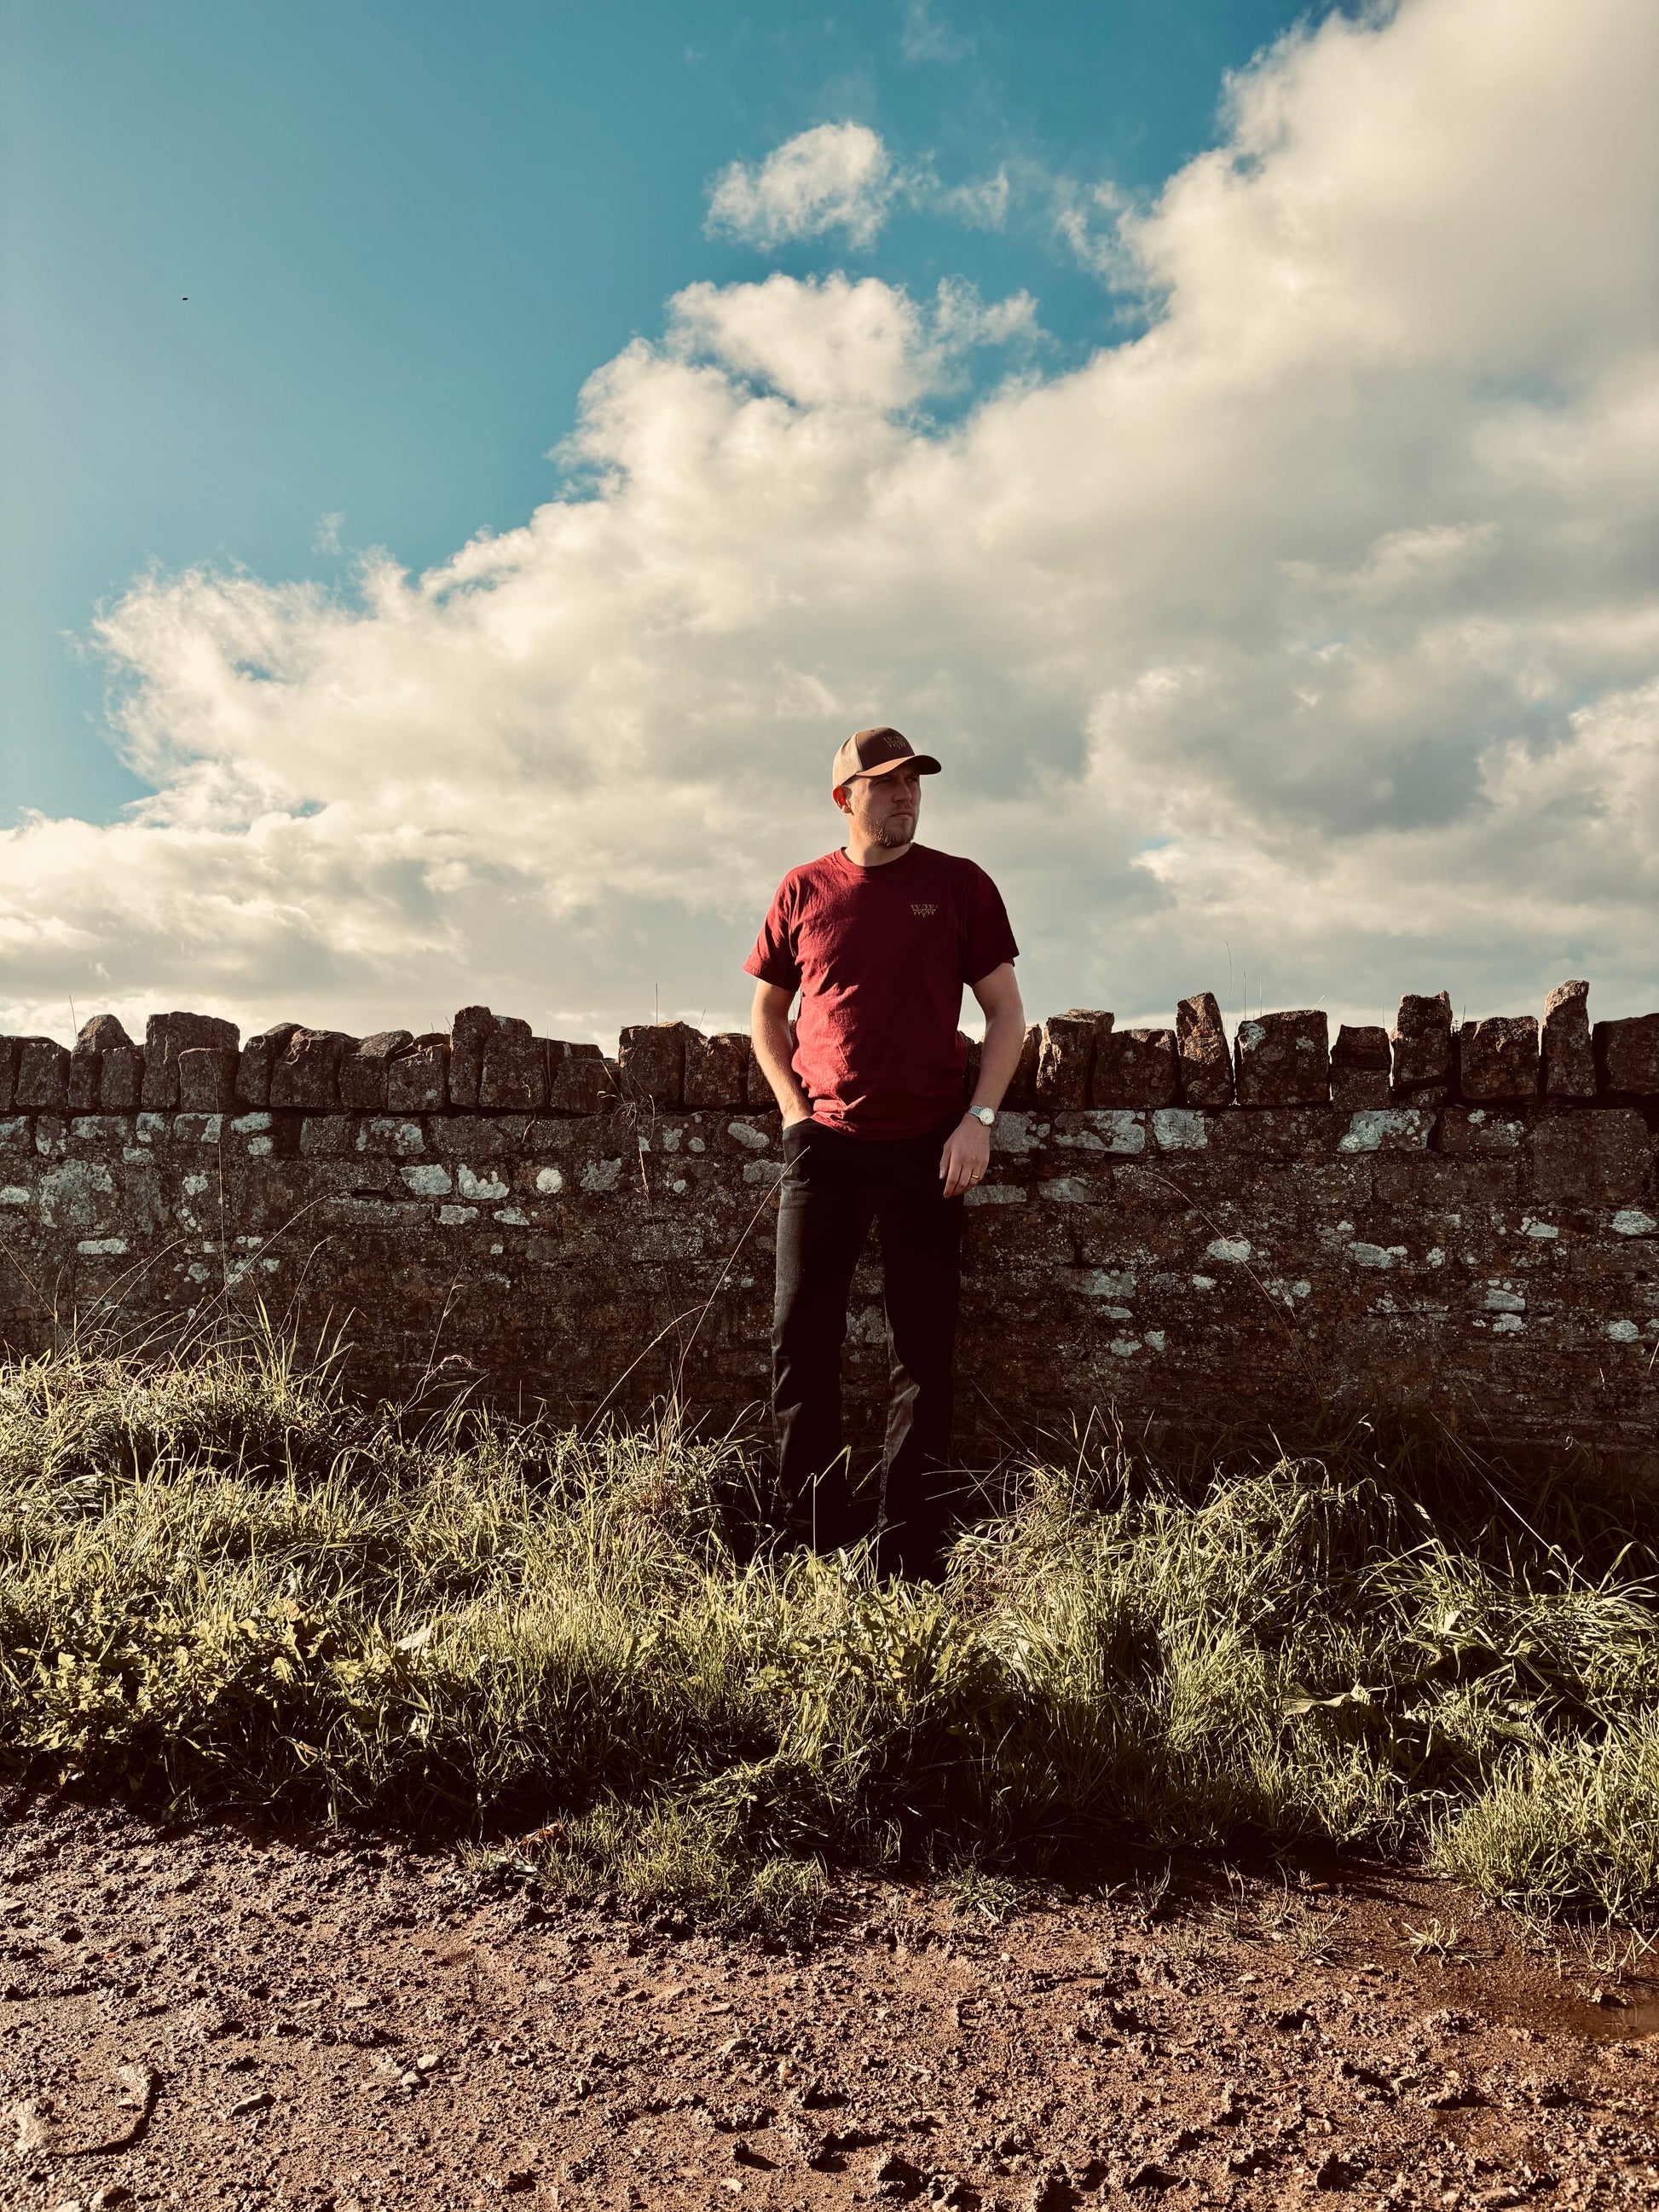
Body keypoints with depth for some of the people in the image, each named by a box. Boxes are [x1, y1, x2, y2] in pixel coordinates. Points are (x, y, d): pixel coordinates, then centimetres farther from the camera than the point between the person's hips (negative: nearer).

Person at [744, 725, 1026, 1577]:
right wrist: (793, 1109, 2)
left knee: (923, 1353, 3)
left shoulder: (959, 885, 4)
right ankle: (822, 1546, 12)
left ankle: (912, 1563, 12)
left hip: (927, 1146, -1)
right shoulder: (804, 891, 7)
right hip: (824, 1143, 1)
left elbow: (1006, 1012, 5)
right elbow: (767, 1012, 16)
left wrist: (979, 1119, -7)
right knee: (801, 1338, -1)